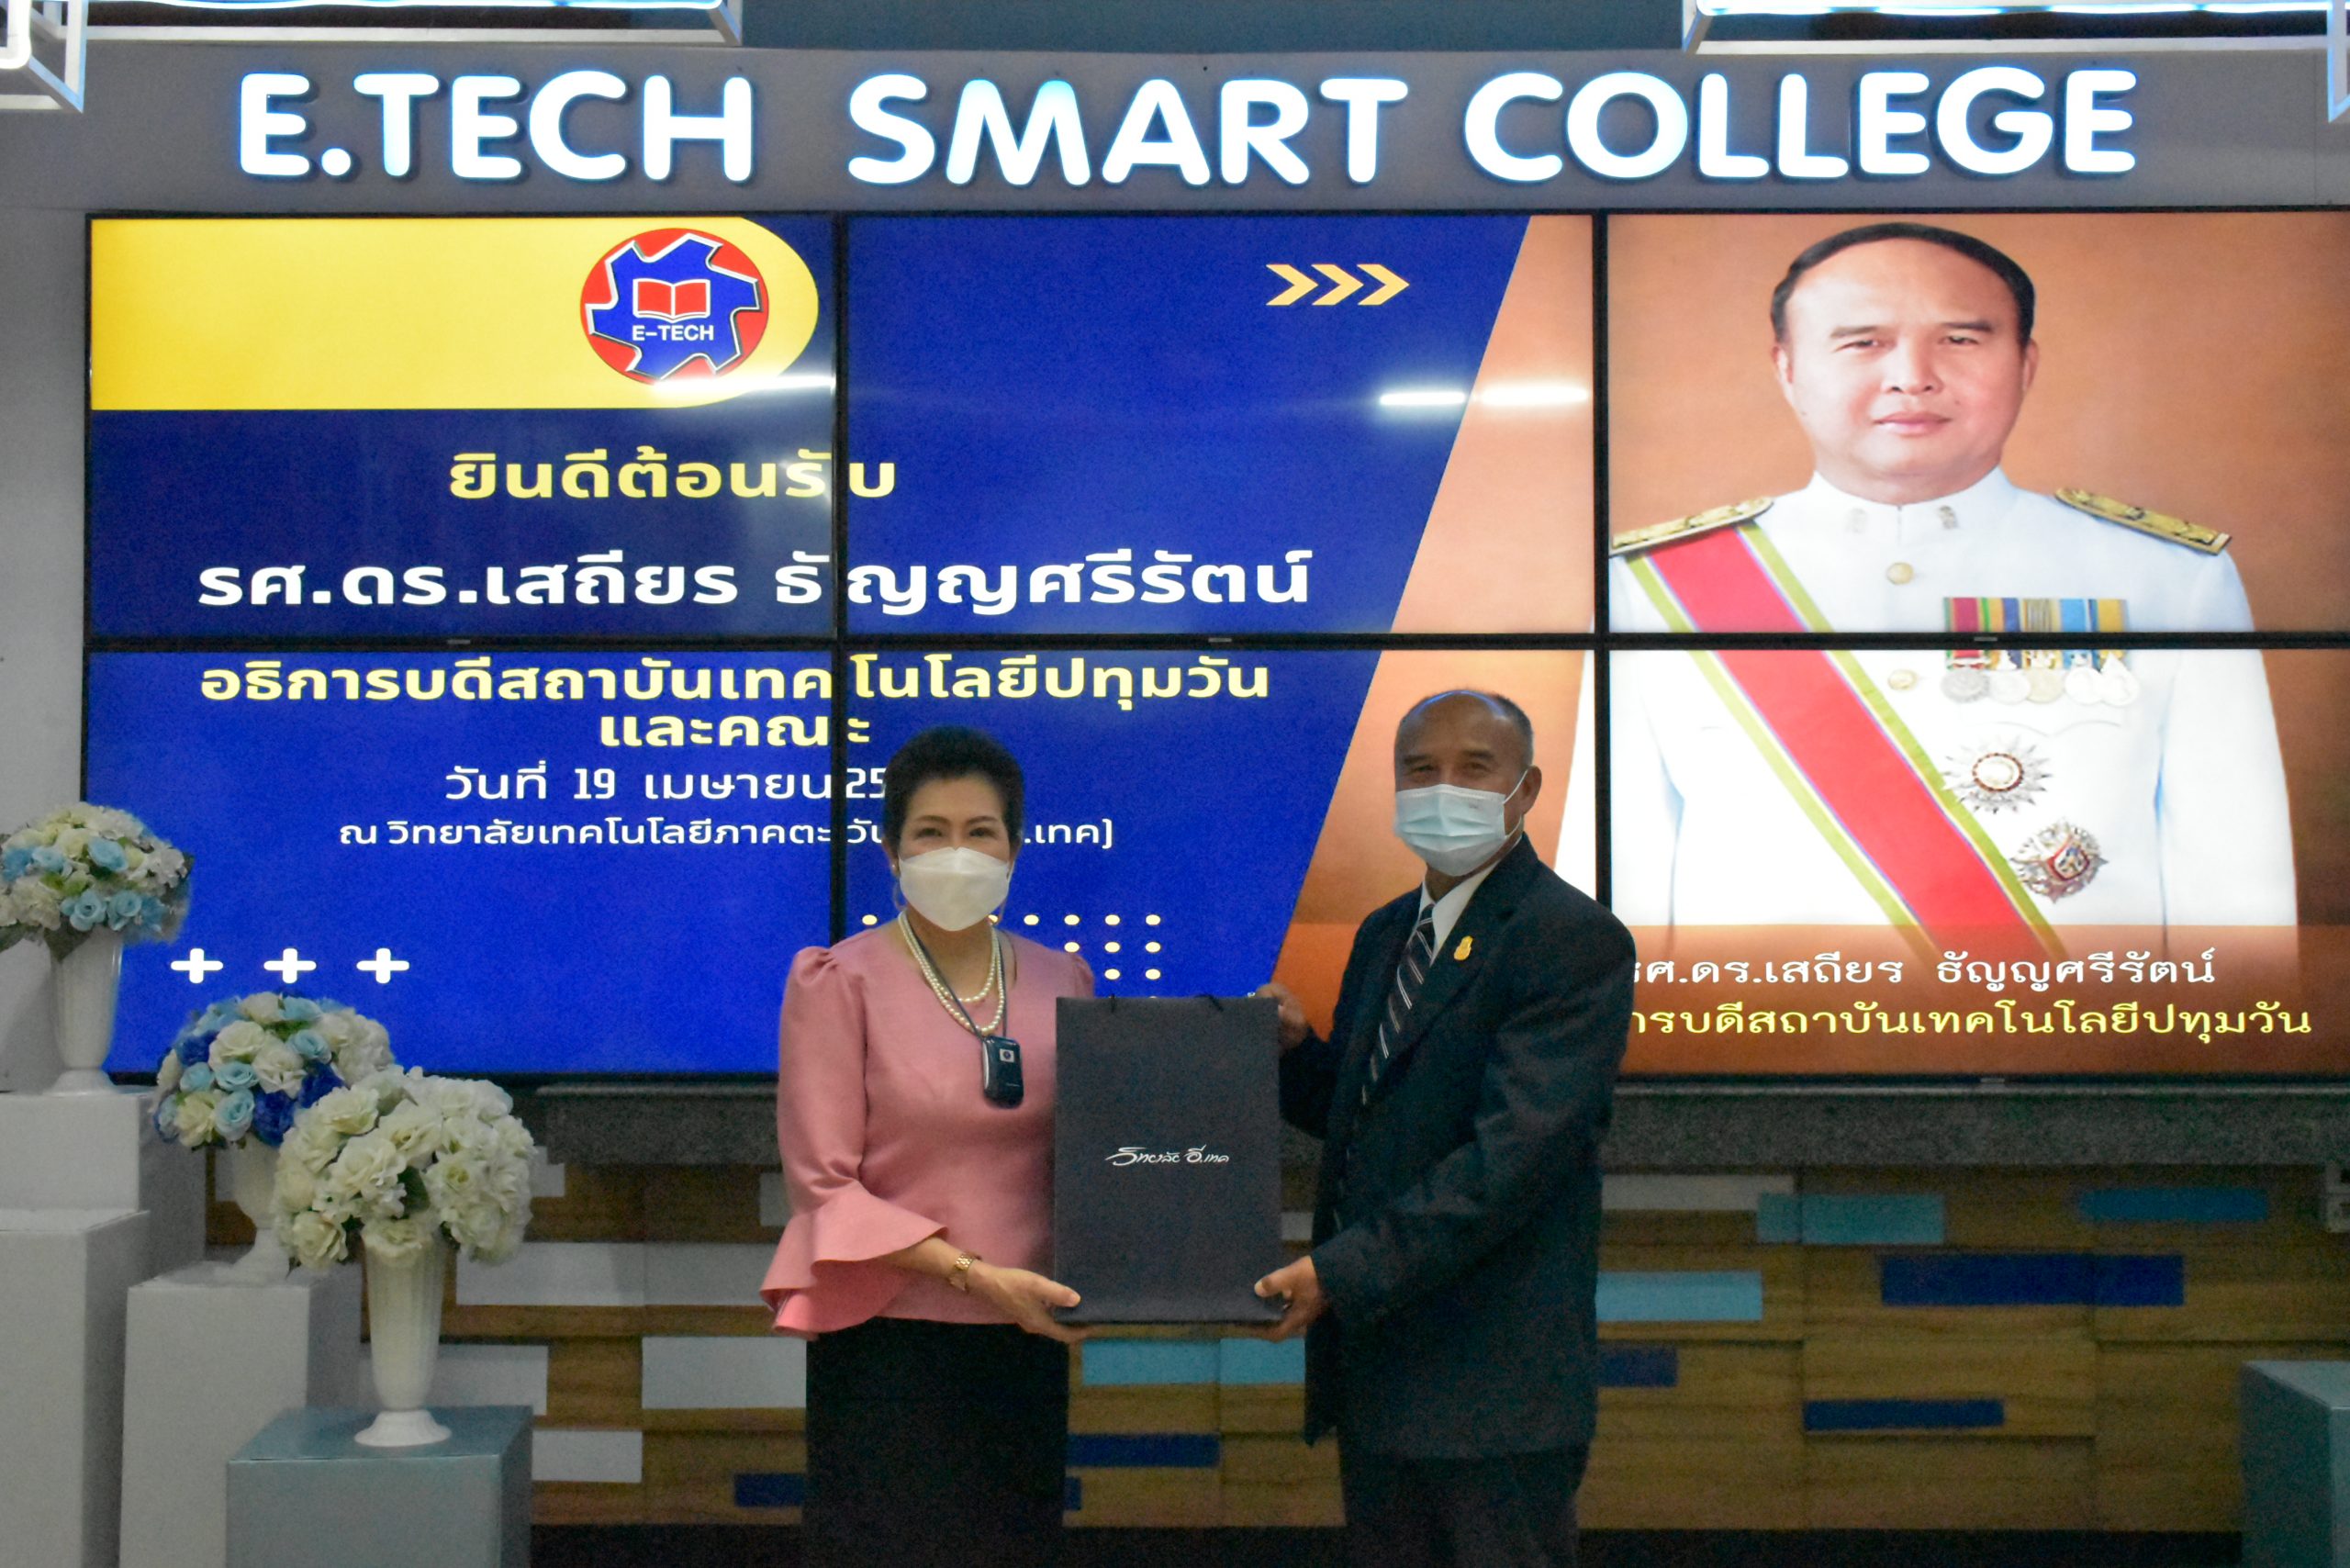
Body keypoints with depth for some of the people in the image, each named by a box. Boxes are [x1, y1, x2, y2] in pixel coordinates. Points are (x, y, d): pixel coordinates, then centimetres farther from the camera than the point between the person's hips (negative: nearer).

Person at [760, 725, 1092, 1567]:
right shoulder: (840, 981, -4)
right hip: (890, 1342, -3)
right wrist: (973, 1273, -17)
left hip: (1025, 1342, 4)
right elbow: (822, 1182, -8)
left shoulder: (1060, 980, 7)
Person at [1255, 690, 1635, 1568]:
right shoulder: (1385, 934, 14)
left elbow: (1514, 1154, -22)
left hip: (1494, 1385, -8)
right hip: (1374, 1361, 8)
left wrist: (1342, 1270, -24)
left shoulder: (1576, 941, -14)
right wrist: (1296, 1049, 0)